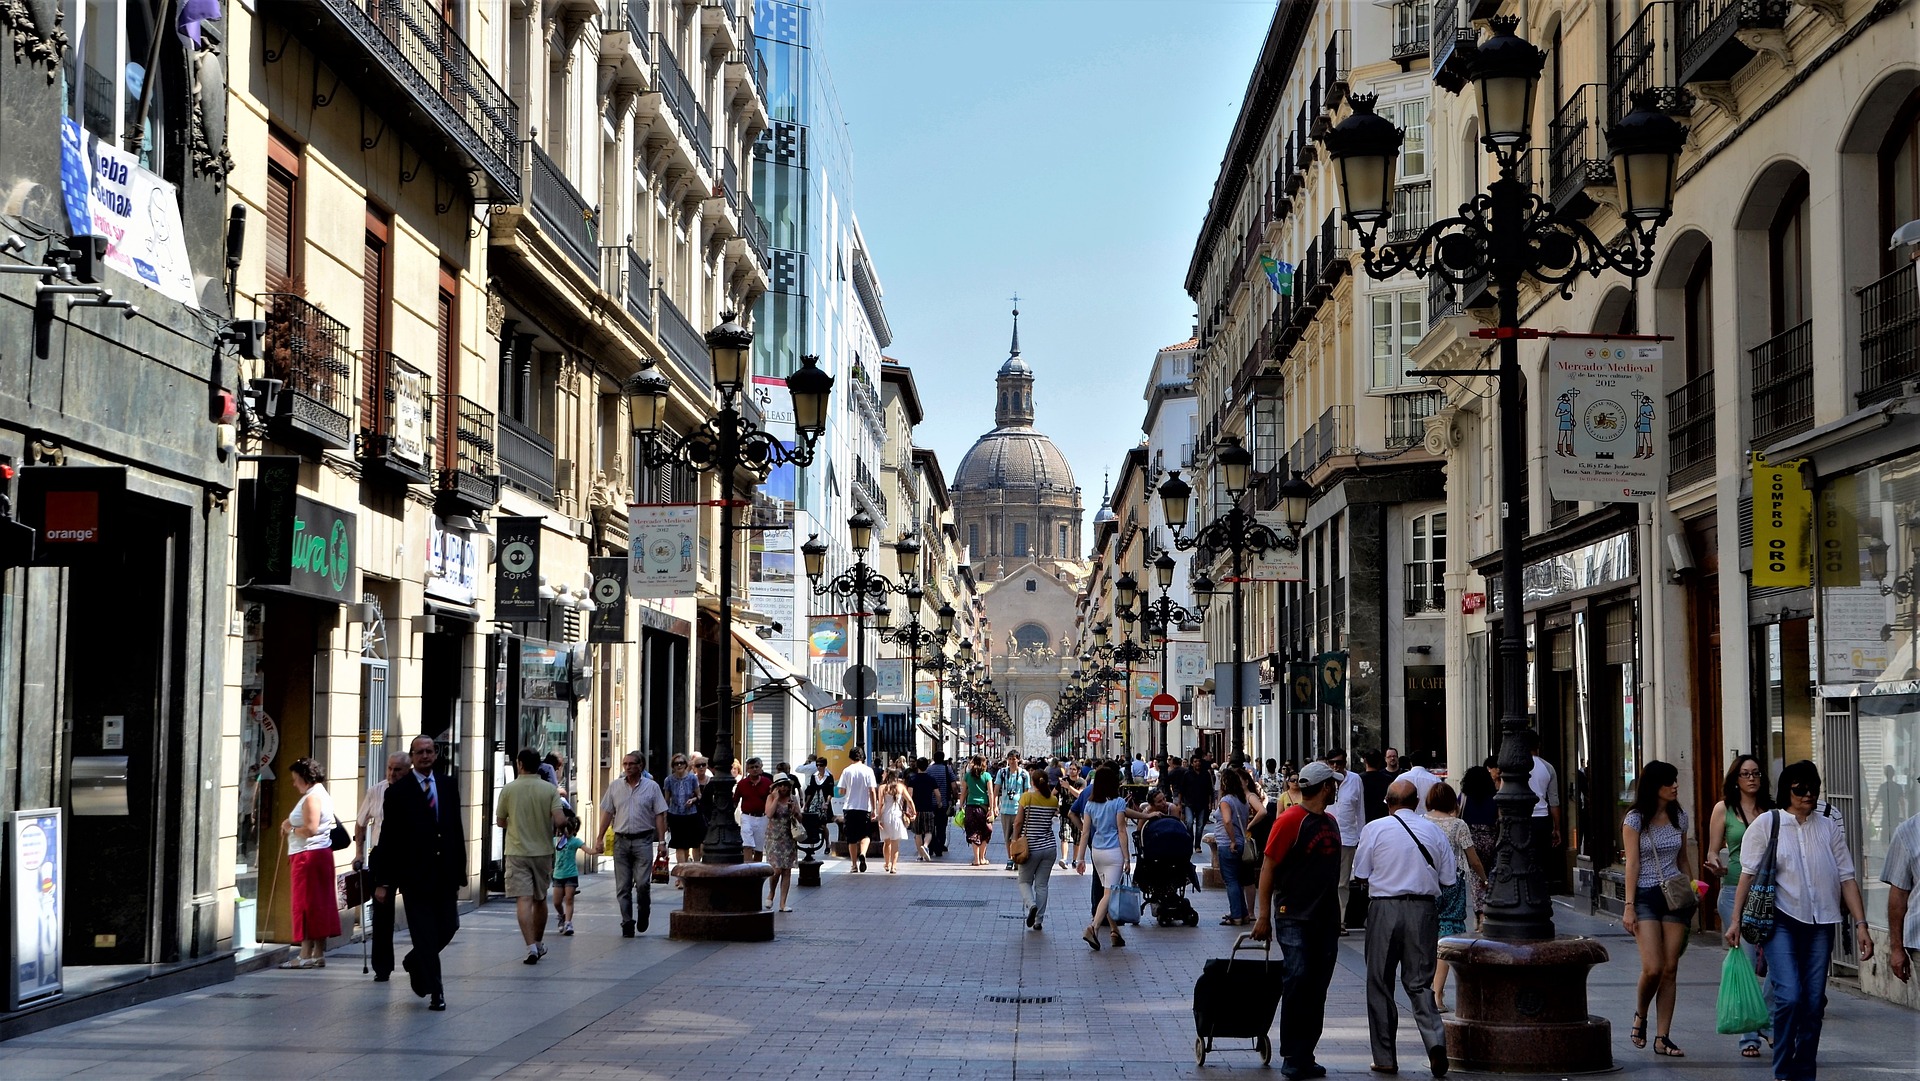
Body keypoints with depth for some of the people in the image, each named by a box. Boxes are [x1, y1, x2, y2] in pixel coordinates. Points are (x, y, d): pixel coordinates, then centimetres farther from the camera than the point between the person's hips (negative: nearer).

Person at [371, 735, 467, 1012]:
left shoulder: (449, 785, 10)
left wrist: (460, 871, 9)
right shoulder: (398, 791, -3)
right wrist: (382, 881, -8)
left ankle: (414, 962, 33)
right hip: (414, 873, -4)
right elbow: (388, 837, -4)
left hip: (444, 872, 4)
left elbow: (456, 829, 12)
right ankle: (435, 992, 5)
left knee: (448, 927, 6)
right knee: (425, 934, -2)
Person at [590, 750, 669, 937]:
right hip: (621, 839, 2)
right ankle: (627, 923, 8)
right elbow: (607, 814, 12)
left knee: (642, 883, -10)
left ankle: (643, 913, 17)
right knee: (623, 887, 2)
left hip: (643, 840, -2)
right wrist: (599, 839, 7)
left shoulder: (651, 787, 2)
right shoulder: (615, 786, 9)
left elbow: (660, 816, 2)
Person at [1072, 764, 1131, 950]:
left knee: (1107, 892, 14)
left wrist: (1080, 859, 8)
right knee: (1109, 893, -9)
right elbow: (1121, 831, -9)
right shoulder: (1118, 802, -8)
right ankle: (1093, 927, -25)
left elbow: (1085, 832, 5)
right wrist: (1126, 858, -6)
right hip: (1114, 851, -5)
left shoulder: (1091, 804, 5)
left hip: (1097, 851, 5)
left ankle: (1114, 931, 16)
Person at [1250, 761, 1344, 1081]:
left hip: (1325, 918, 7)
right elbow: (1268, 867, -10)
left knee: (1317, 989, 7)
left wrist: (1335, 916, 20)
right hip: (1294, 918, -7)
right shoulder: (1290, 820, -10)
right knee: (1298, 979, -13)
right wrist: (1263, 916, -12)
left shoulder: (1330, 822, 14)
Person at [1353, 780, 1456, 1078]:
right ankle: (1435, 1040, -15)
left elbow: (1360, 873, -1)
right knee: (1419, 982, 8)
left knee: (1380, 984, 8)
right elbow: (1448, 879, 6)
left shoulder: (1375, 829, -3)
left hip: (1384, 909, -2)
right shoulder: (1433, 831, 4)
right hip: (1423, 909, 2)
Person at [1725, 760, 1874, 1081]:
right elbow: (1748, 874, 1)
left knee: (1813, 1003, 3)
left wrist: (1861, 925, 1)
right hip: (1780, 922, -3)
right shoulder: (1767, 823, 2)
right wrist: (1736, 920, -4)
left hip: (1820, 925, 3)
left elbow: (1846, 878, 8)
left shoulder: (1829, 827, 11)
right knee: (1789, 996, -15)